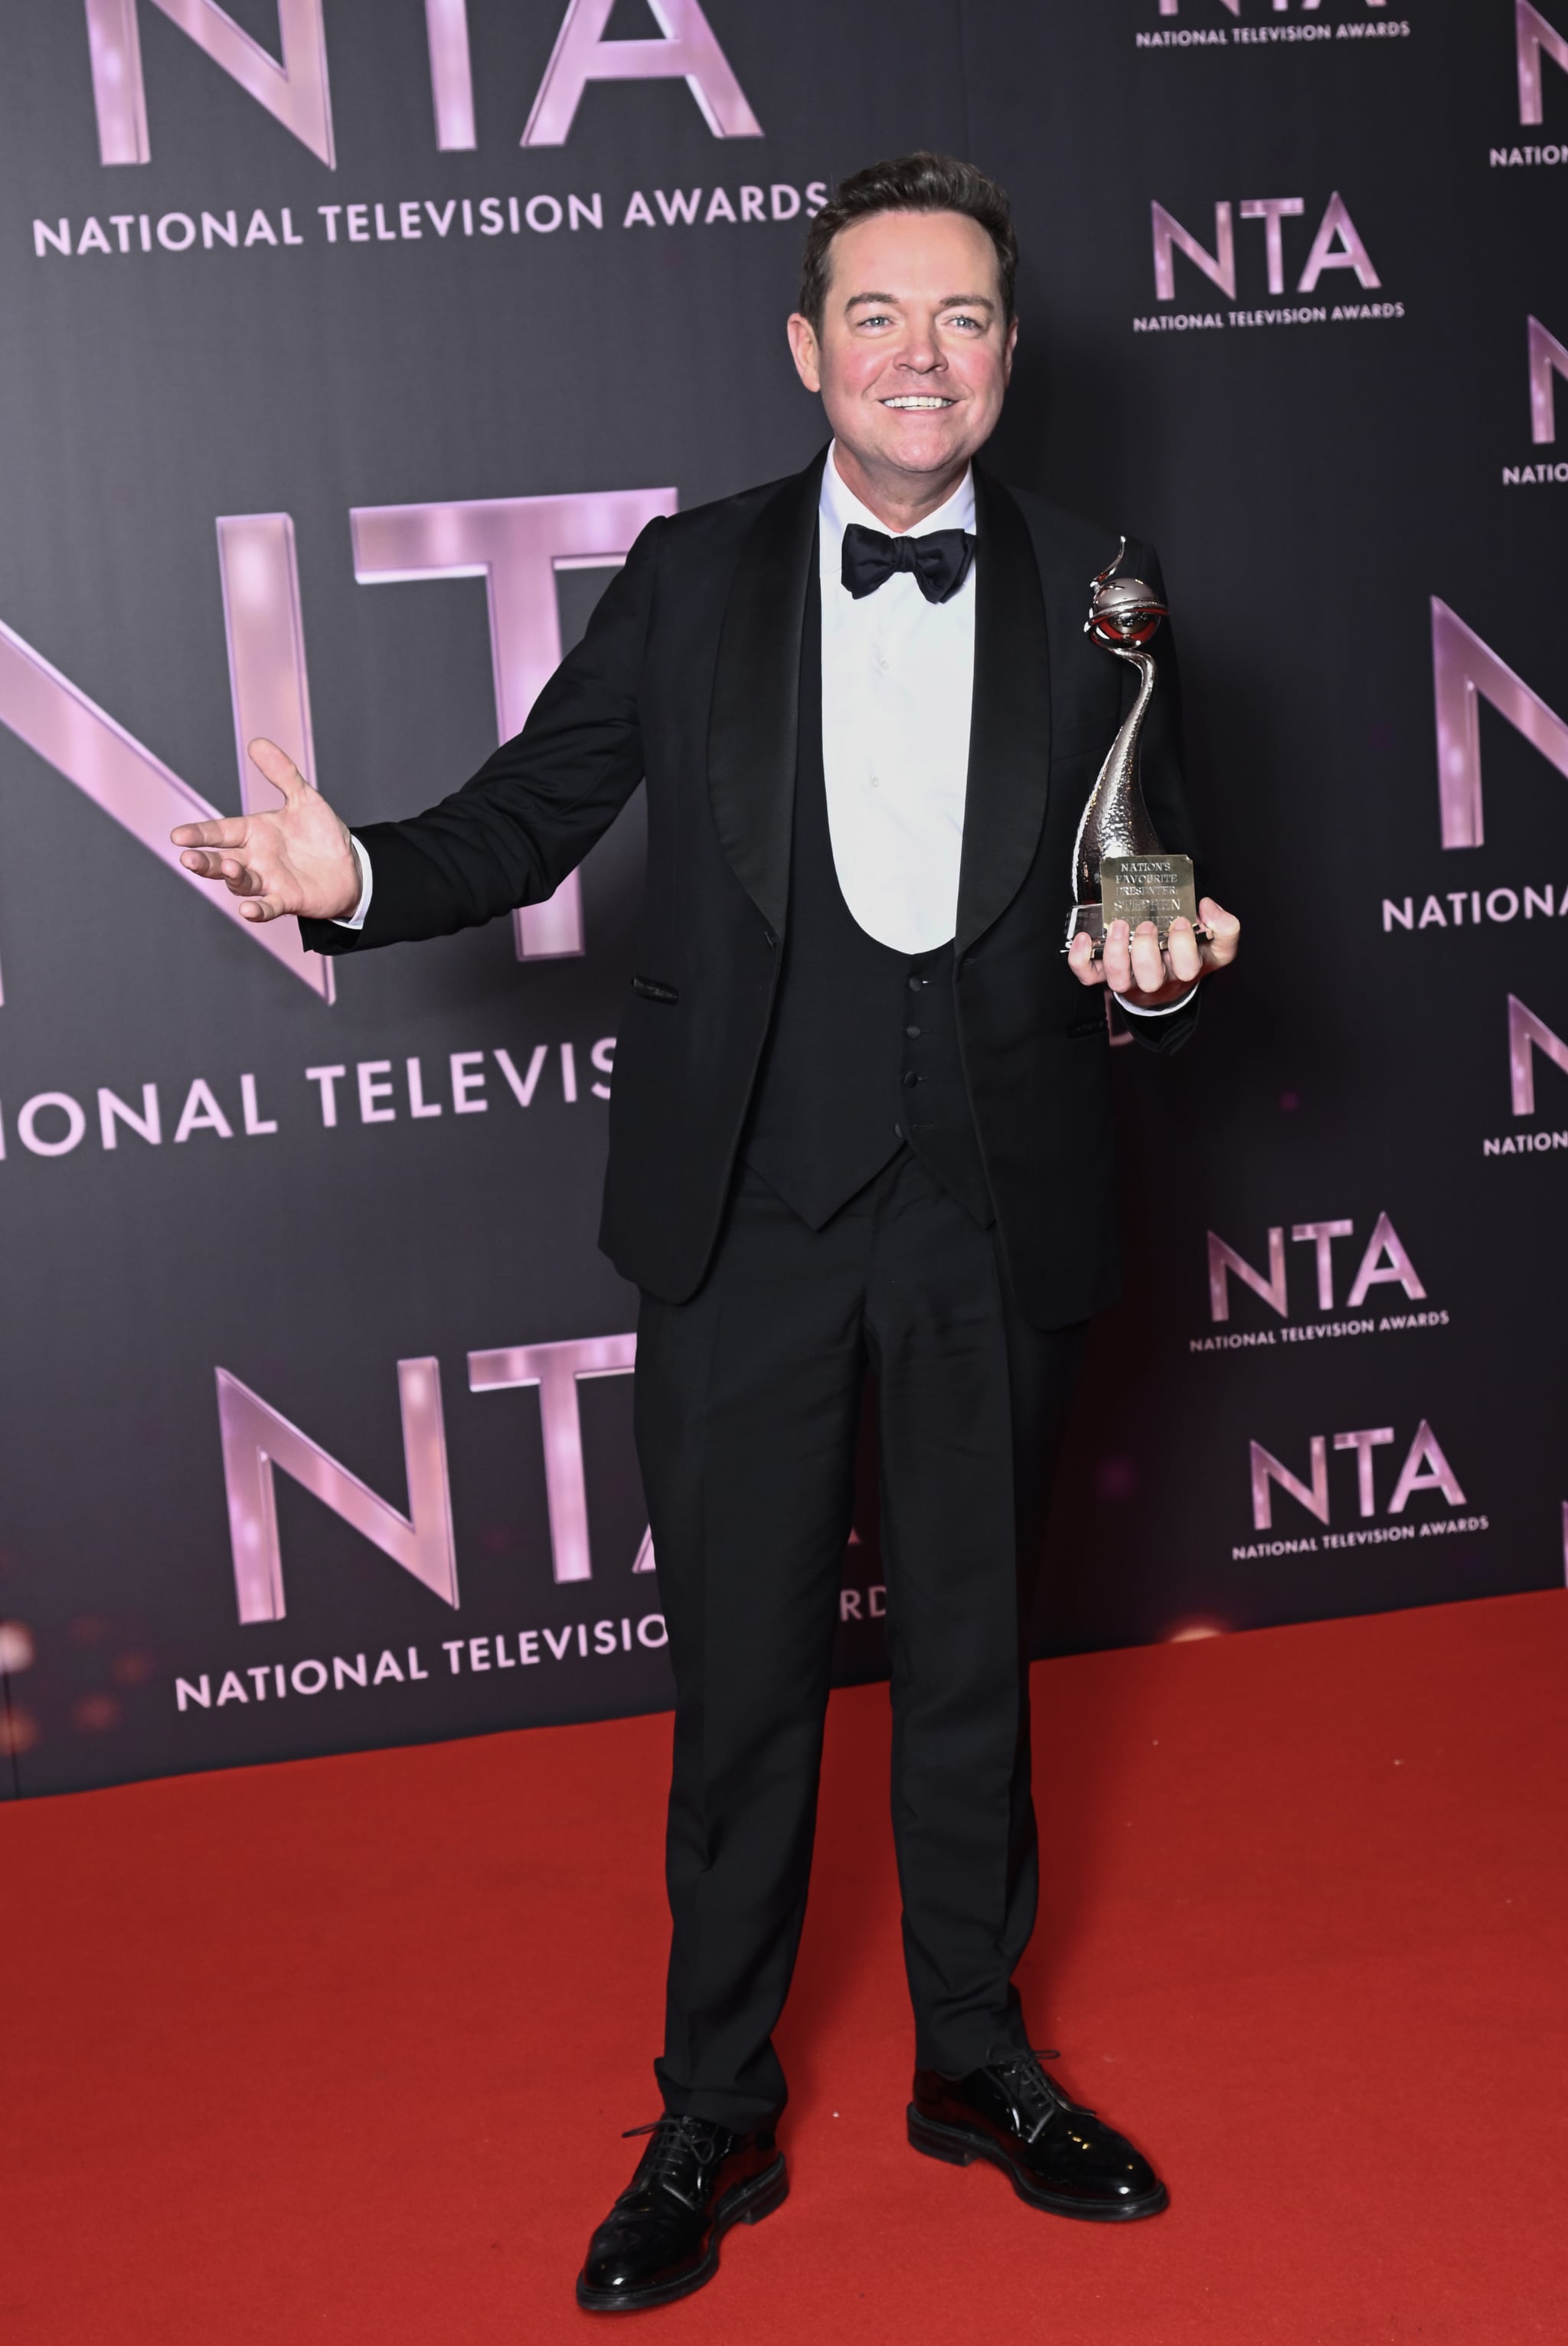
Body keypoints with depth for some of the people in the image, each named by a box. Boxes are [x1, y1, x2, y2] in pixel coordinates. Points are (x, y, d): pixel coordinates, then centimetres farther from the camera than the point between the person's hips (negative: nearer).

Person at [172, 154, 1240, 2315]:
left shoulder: (1096, 597, 3)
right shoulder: (691, 579, 2)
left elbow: (1157, 904, 7)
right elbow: (529, 821, 4)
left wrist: (1160, 967, -16)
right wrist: (358, 875, -15)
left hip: (1000, 1212, 1)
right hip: (751, 1208, -1)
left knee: (974, 1655, 15)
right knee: (744, 1676, 7)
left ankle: (975, 2063, 37)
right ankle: (716, 2118, 27)